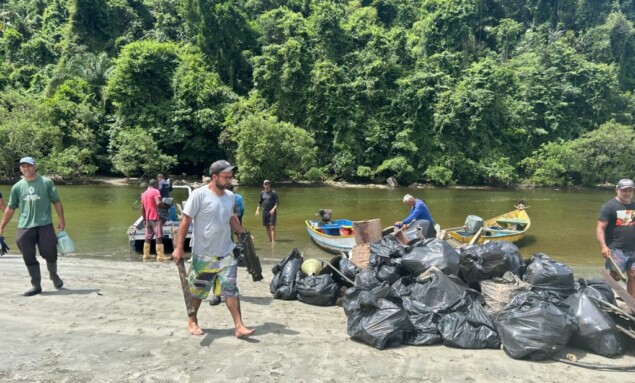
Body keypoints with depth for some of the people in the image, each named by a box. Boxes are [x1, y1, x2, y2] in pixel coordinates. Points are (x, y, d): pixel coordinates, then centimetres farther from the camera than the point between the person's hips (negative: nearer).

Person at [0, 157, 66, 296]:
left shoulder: (46, 182, 1)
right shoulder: (17, 187, 9)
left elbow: (57, 202, 4)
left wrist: (61, 219, -2)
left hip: (45, 225, -2)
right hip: (24, 228, 3)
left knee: (50, 254, -1)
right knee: (29, 258, 3)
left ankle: (54, 275, 29)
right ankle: (36, 285, 15)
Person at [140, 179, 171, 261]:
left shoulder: (144, 193, 17)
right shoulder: (155, 191, -8)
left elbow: (142, 208, 18)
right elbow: (158, 203, -24)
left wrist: (144, 219, 21)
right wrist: (166, 206, -8)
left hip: (148, 218, 8)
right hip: (155, 218, -8)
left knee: (148, 237, 11)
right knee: (159, 237, -7)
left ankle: (146, 255, 13)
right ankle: (160, 256, -9)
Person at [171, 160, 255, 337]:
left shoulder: (230, 196, 4)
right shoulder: (199, 194, -14)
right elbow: (185, 221, -13)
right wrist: (179, 248, -15)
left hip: (226, 253, 4)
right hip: (204, 254, -4)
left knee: (230, 289, 0)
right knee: (197, 290, 13)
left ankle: (239, 326, 5)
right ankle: (192, 321, 34)